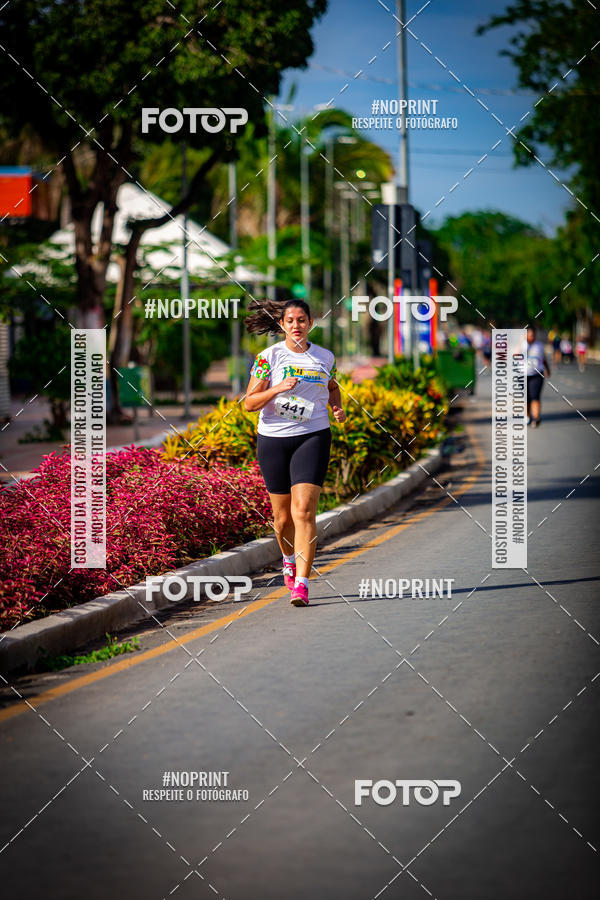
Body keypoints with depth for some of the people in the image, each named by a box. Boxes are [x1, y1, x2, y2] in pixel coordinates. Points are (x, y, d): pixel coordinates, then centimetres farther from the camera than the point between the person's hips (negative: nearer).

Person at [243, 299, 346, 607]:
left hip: (313, 437, 0)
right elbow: (249, 403, -5)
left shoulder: (325, 357, 6)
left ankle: (301, 584, -17)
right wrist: (277, 389, -21)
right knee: (283, 516, 8)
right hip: (273, 439, 0)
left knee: (303, 510, -15)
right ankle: (290, 559, 42)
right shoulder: (269, 356, -3)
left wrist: (337, 408, 7)